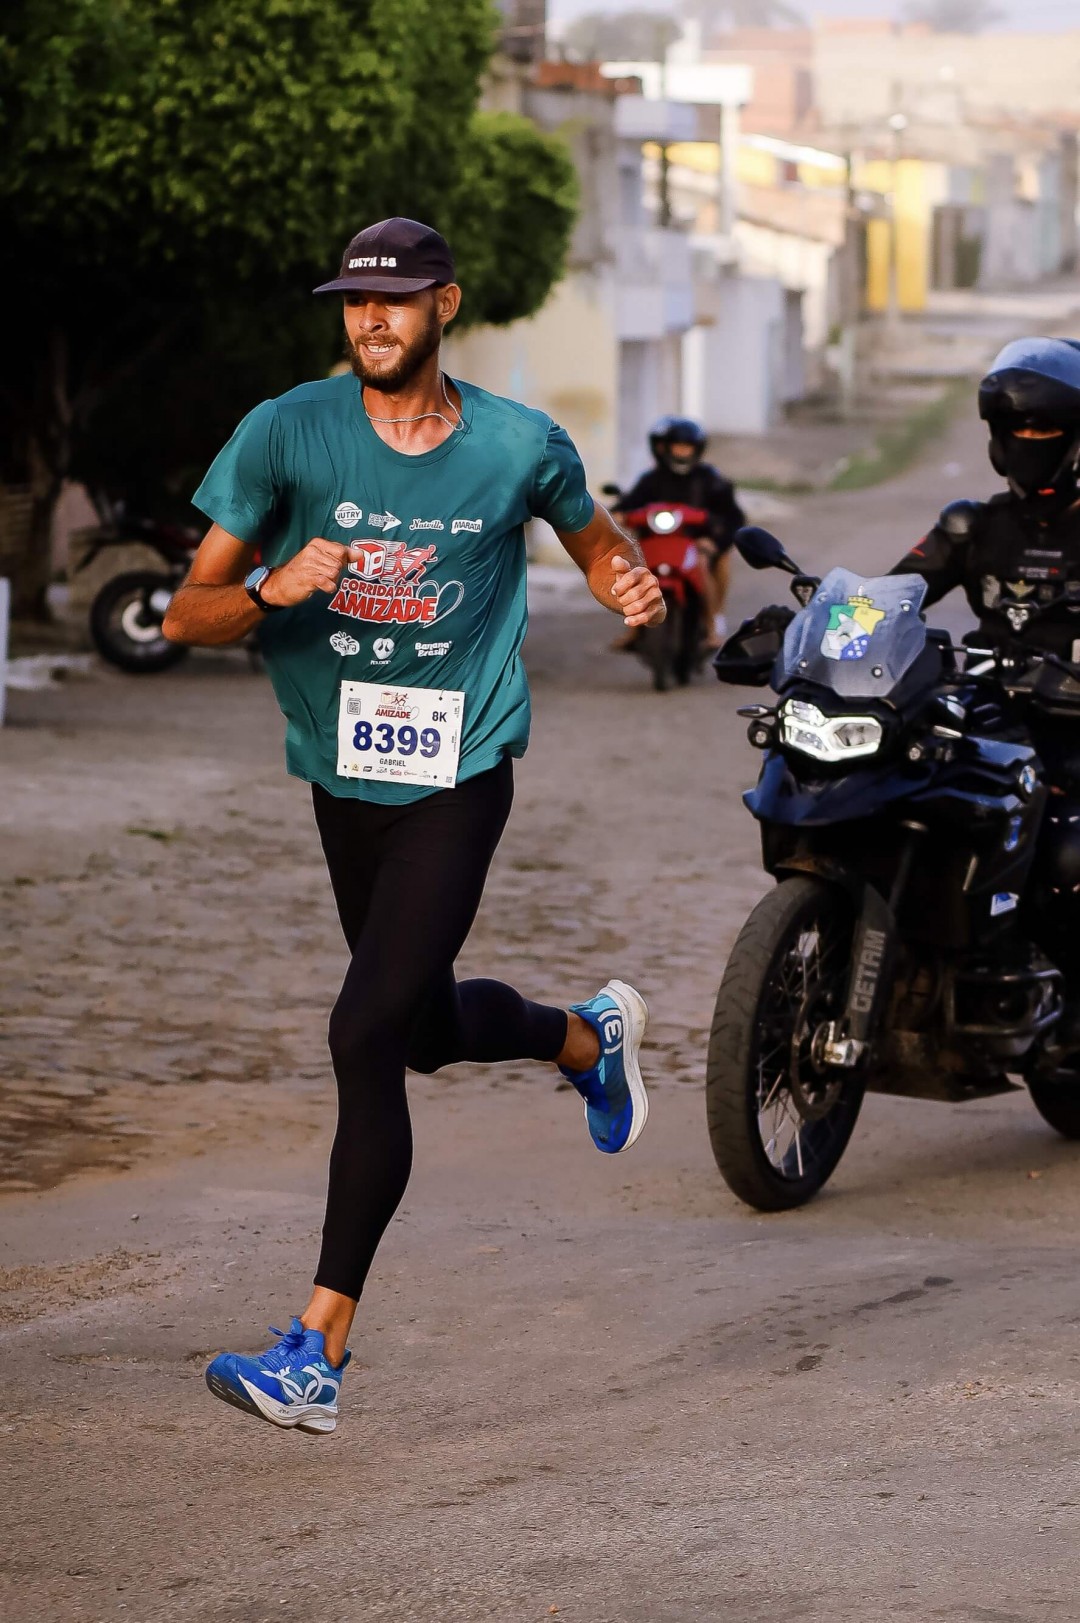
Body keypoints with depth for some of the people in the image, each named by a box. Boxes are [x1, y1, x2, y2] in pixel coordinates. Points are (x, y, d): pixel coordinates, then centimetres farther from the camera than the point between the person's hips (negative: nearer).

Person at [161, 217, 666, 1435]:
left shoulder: (520, 447, -6)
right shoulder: (287, 433, -7)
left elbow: (592, 537, 16)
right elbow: (185, 615, -7)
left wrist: (631, 584, -8)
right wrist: (273, 591, -28)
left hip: (459, 776, -4)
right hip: (344, 774, 4)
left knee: (365, 1036, -16)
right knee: (431, 1030, 21)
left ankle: (320, 1350, -15)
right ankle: (588, 1035, 56)